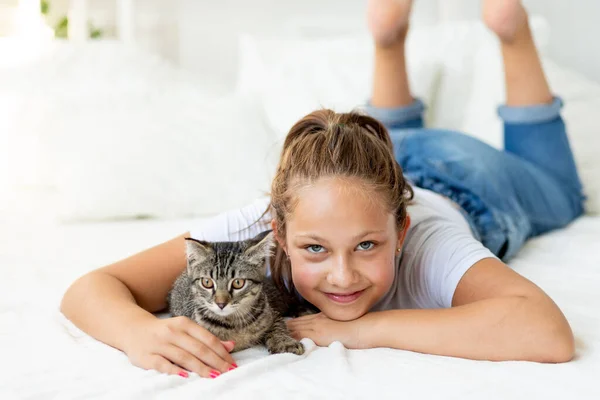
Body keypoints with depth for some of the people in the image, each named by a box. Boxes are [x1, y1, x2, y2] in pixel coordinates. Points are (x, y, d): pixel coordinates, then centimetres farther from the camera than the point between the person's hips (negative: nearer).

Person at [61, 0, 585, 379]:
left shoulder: (428, 243, -51)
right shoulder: (260, 229, -44)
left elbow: (550, 334, -65)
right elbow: (89, 289, -43)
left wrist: (367, 328, -61)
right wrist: (141, 332, -66)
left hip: (461, 186, -1)